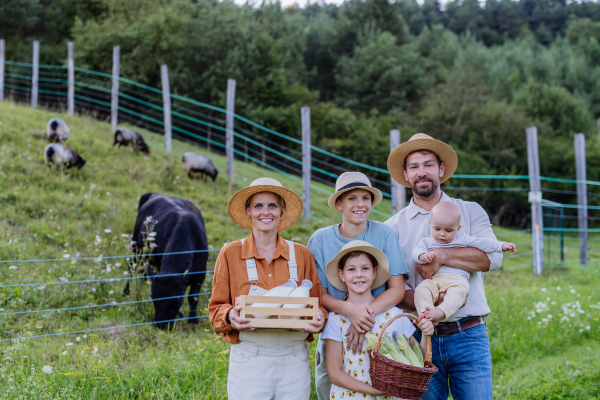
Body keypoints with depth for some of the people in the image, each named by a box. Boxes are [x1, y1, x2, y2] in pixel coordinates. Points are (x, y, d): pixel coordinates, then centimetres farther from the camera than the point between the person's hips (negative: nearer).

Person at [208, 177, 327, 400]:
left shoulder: (301, 255, 6)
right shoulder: (230, 254, 2)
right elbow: (216, 308, 4)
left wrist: (319, 318, -11)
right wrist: (230, 315, -17)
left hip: (294, 361, 2)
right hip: (248, 362, -2)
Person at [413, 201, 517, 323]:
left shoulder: (462, 239, 20)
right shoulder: (427, 242, 20)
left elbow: (482, 243, 17)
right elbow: (416, 252, 4)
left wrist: (502, 246, 10)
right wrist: (423, 256, -20)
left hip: (457, 278, -1)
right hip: (433, 279, 1)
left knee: (458, 290, -36)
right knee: (421, 289, -30)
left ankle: (441, 312, -53)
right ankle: (425, 314, -45)